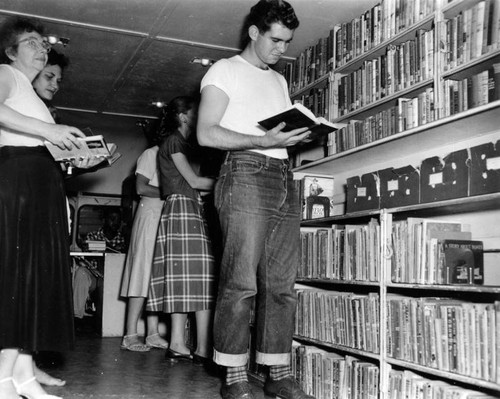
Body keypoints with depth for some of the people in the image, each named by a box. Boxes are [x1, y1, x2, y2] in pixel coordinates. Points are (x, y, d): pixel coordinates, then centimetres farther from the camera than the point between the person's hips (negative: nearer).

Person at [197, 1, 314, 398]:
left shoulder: (279, 80, 26)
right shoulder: (225, 70, 5)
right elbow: (206, 133, -7)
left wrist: (300, 134, 2)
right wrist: (263, 141, -16)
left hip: (284, 177, 7)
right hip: (245, 173, -6)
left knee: (281, 284, 3)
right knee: (241, 280, -10)